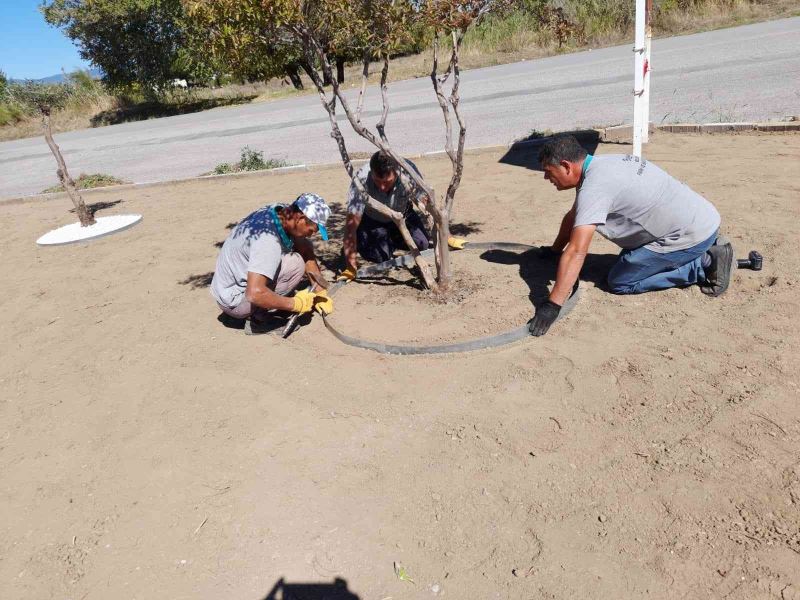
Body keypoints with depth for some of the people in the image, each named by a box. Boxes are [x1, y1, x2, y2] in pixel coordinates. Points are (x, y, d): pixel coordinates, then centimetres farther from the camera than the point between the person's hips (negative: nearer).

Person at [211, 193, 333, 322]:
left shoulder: (282, 211, -8)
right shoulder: (268, 239, -34)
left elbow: (307, 252, 4)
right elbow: (254, 294, -40)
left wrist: (320, 292, 3)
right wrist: (296, 304, -27)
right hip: (234, 303, -9)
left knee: (305, 246, 5)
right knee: (296, 263, -21)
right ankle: (259, 312, -9)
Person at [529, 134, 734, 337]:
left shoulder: (594, 187, -25)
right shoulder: (599, 165, 5)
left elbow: (576, 252, -32)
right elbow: (572, 216, 21)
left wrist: (552, 305, -32)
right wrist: (554, 250, 32)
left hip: (693, 234, -9)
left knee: (619, 282, -6)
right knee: (628, 259, 24)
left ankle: (705, 264, -1)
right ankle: (708, 251, 19)